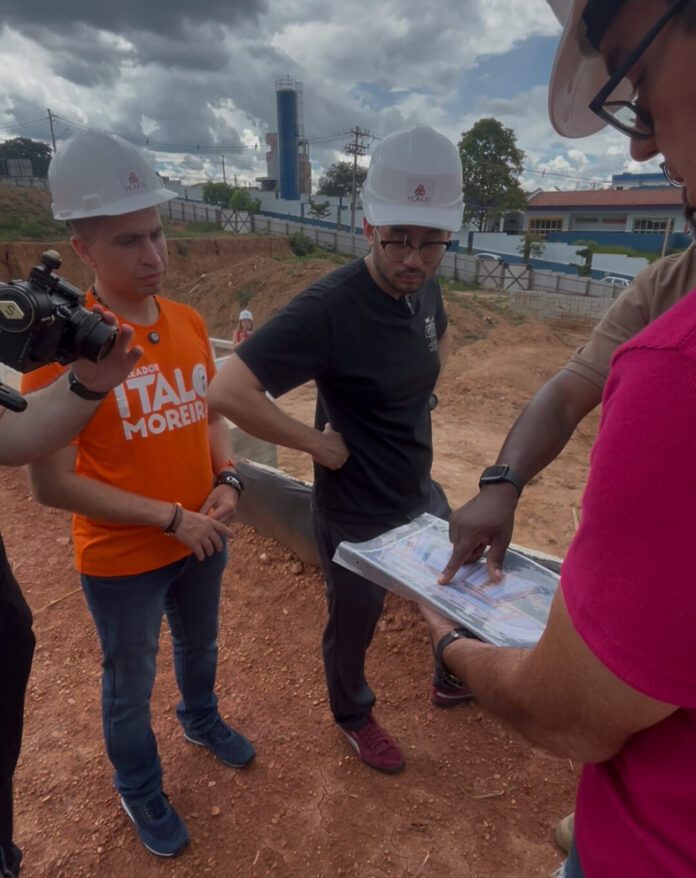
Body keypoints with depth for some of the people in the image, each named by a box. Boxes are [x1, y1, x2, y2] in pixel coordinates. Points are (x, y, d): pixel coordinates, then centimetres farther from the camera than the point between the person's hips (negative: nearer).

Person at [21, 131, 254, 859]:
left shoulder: (188, 322, -5)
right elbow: (50, 484, -22)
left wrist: (226, 482, -10)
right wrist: (171, 518, -21)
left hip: (202, 541, 5)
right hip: (121, 560, -5)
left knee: (199, 645, 30)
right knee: (130, 683, 20)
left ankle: (200, 718, 61)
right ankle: (138, 789, 49)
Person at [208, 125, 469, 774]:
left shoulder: (423, 286, -5)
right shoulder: (329, 306, -29)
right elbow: (228, 390, -35)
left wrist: (416, 395, 4)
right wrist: (318, 444, -26)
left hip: (421, 494, 7)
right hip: (357, 517, -7)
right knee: (352, 627, 19)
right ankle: (354, 717, 52)